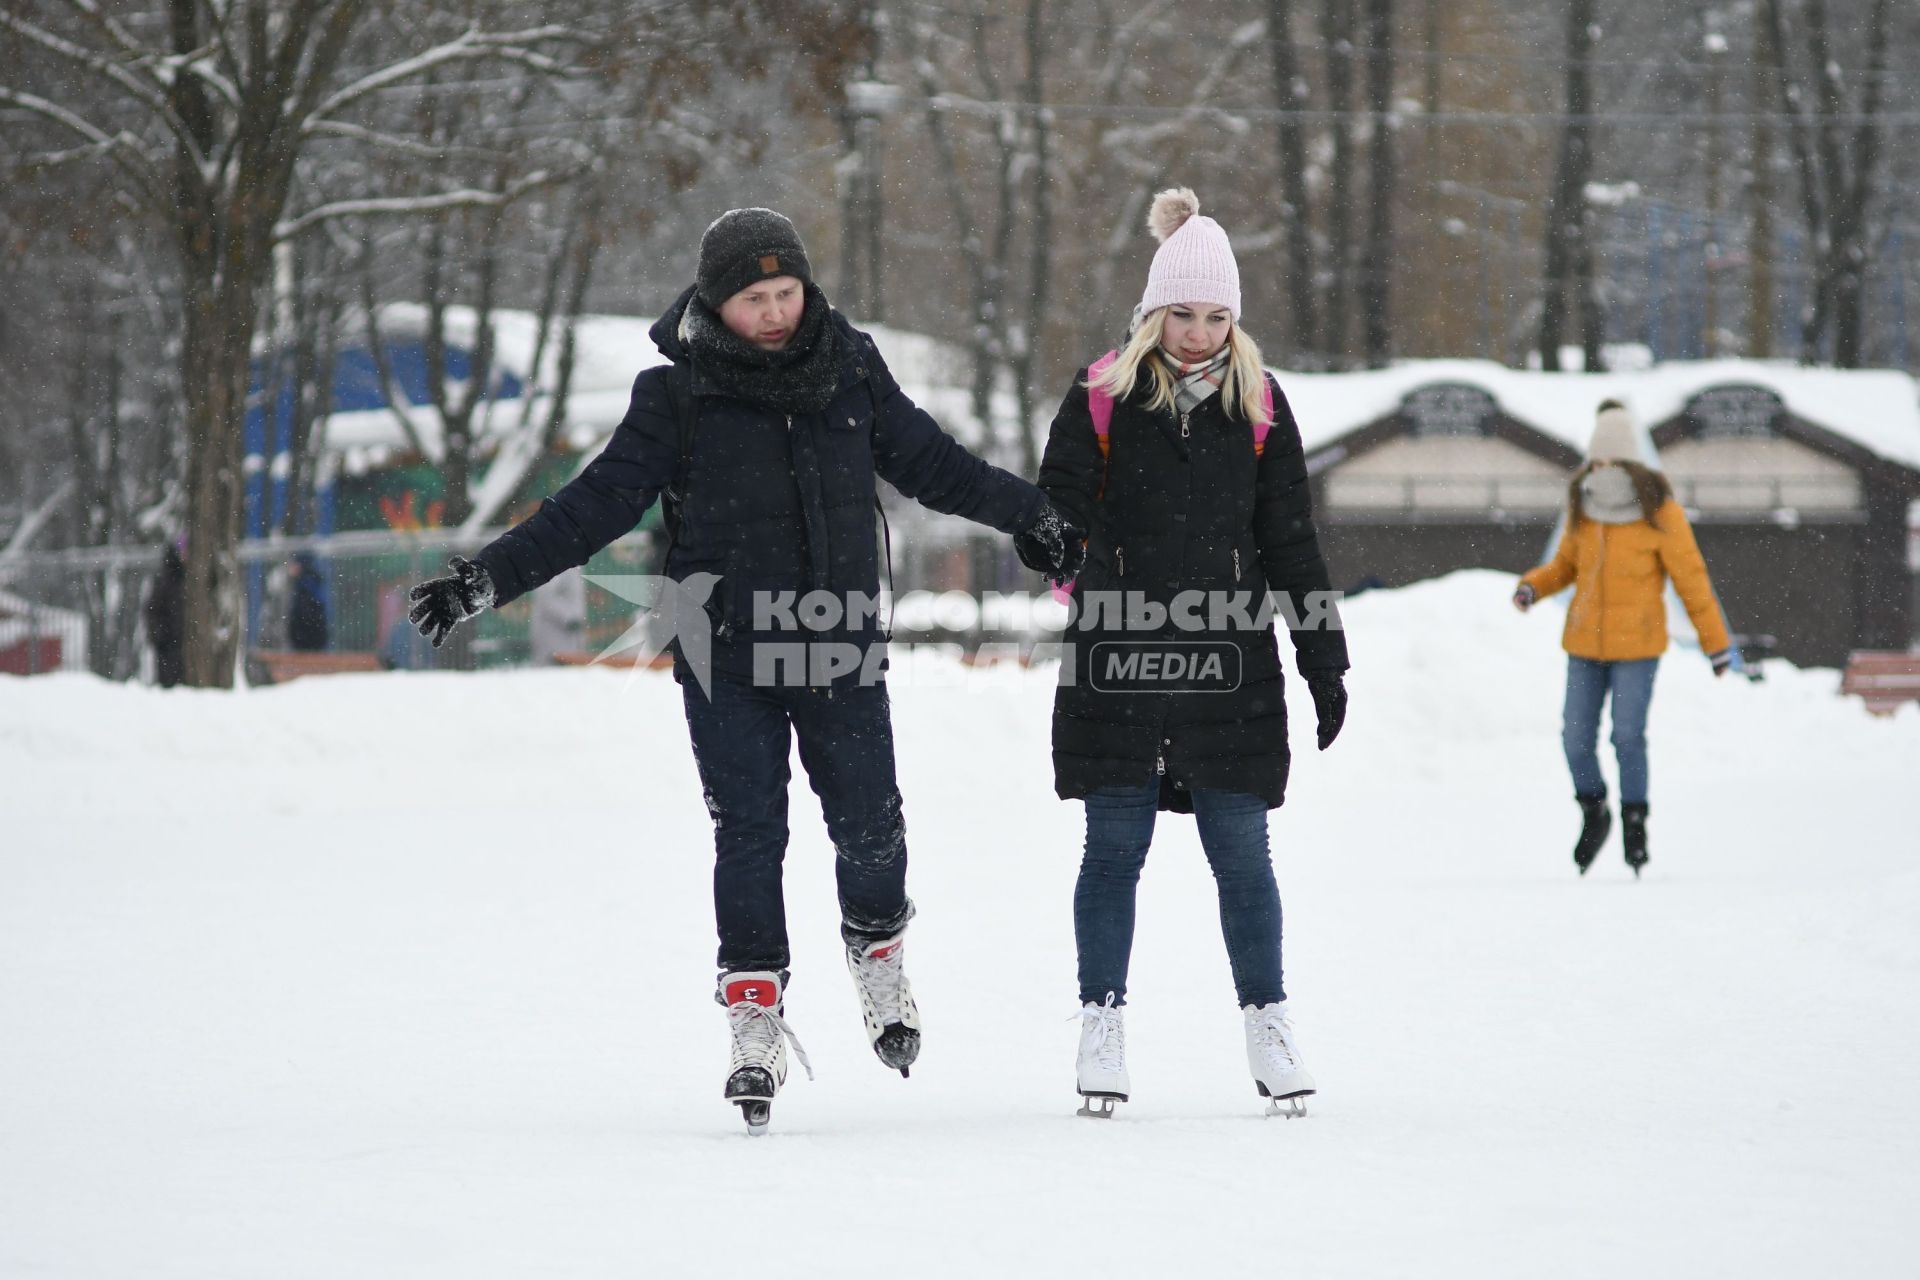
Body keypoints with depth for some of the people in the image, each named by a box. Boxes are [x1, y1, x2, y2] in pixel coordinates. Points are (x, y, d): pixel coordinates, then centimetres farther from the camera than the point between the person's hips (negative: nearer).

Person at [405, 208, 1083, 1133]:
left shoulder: (850, 371, 3)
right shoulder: (678, 395, -5)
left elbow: (929, 463, 16)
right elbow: (597, 505, -4)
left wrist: (1034, 519, 22)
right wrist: (485, 580, -11)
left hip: (841, 644, 2)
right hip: (727, 652, -2)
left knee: (869, 827, 1)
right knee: (749, 836, -4)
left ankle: (879, 951, 30)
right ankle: (756, 1016, 4)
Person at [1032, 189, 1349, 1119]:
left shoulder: (1258, 408, 8)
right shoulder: (1101, 398, 2)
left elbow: (1291, 542, 12)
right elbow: (1056, 513, 2)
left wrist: (1325, 658, 9)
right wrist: (1095, 586, -16)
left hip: (1230, 663, 1)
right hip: (1118, 662, -1)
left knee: (1241, 851, 2)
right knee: (1114, 848, 2)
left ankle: (1267, 1022, 12)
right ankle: (1103, 1022, 11)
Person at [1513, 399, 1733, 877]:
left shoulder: (1658, 509, -11)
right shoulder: (1582, 504, 1)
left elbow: (1691, 576, -6)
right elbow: (1566, 564, 14)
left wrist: (1716, 642, -3)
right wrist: (1532, 587, -7)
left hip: (1636, 644, -4)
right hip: (1584, 641, 4)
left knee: (1628, 735, -7)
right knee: (1576, 738, 1)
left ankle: (1635, 822, 12)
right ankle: (1594, 814, 25)